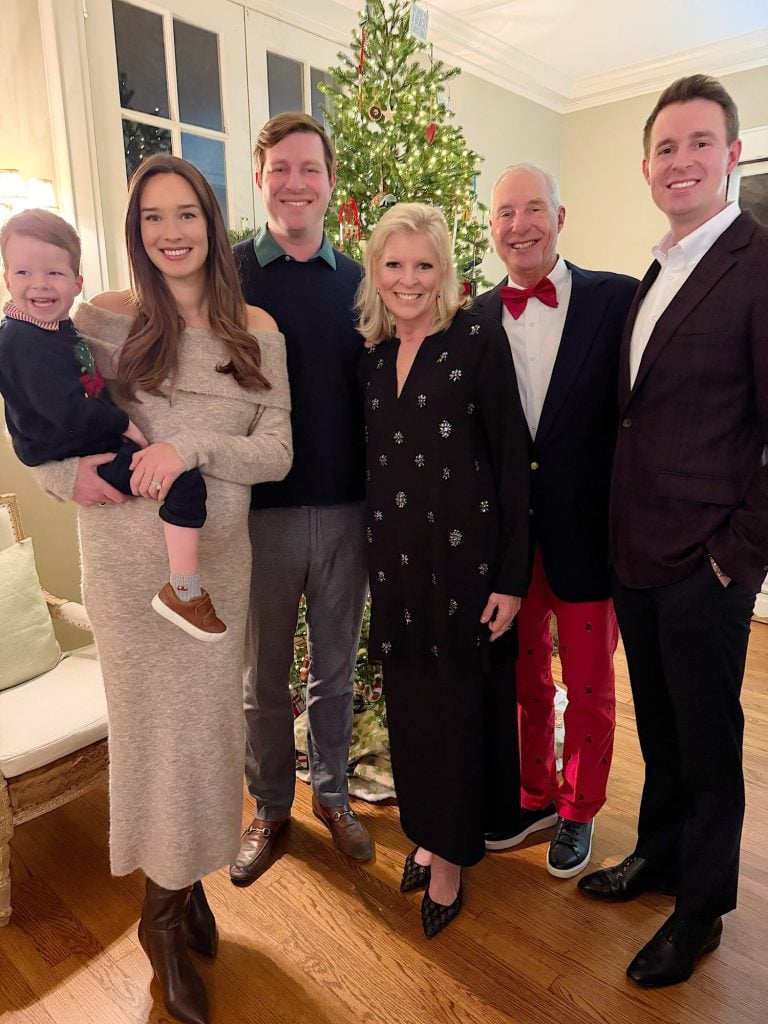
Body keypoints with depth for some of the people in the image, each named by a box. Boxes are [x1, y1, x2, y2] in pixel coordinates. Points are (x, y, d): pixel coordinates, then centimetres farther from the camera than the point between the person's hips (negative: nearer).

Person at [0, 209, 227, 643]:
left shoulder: (56, 325, 9)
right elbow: (67, 408, -28)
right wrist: (126, 426, -18)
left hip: (91, 442, 11)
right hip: (77, 457, -11)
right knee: (185, 480, -22)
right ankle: (185, 592, -17)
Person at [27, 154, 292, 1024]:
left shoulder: (256, 330, 2)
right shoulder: (103, 320, -2)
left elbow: (277, 451, -4)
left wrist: (194, 447, -20)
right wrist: (71, 476, -14)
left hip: (218, 553, 2)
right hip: (130, 555, -2)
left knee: (207, 720, 12)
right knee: (157, 723, 6)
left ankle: (186, 880, 39)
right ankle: (163, 916, 31)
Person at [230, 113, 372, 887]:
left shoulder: (357, 282, 7)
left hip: (344, 506, 2)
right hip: (258, 507, -2)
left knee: (335, 669, 15)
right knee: (262, 677, 12)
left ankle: (332, 795, 37)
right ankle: (269, 809, 34)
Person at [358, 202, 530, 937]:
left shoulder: (477, 340, -8)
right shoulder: (374, 355, 8)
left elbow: (511, 461, -10)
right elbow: (377, 461, 12)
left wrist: (511, 576, -13)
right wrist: (374, 557, 10)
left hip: (464, 552, -5)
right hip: (394, 554, 5)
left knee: (459, 705, 8)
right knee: (408, 703, 15)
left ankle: (453, 856, 30)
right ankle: (428, 833, 39)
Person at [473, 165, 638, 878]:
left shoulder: (620, 300, -7)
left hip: (587, 532, -2)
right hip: (507, 535, 3)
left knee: (588, 685, 14)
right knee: (524, 677, 19)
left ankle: (579, 808, 39)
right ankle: (535, 796, 42)